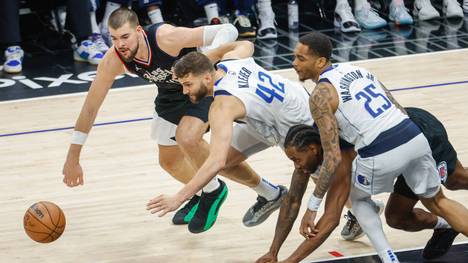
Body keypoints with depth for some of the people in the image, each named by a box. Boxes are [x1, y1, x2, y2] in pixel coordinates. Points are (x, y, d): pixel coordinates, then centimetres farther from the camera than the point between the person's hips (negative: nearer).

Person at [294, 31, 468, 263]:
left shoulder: (320, 95, -2)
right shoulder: (356, 69, 20)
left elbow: (333, 158, -8)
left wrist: (313, 204, -2)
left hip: (381, 156, -6)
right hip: (415, 138, 6)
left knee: (358, 198, 26)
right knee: (437, 202, 28)